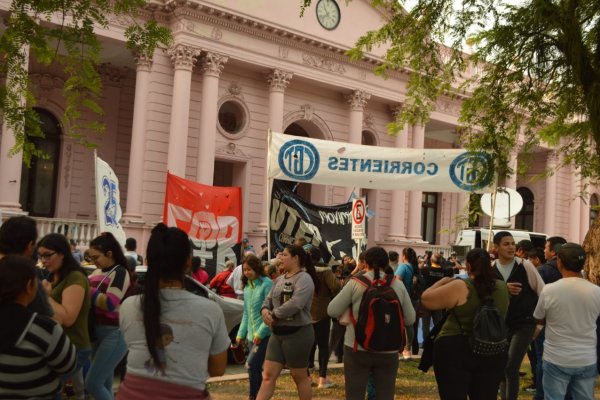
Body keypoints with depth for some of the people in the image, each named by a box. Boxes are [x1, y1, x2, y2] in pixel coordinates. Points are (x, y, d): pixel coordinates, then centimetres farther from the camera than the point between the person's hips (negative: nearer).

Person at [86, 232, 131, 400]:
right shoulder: (98, 272, 10)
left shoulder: (120, 273, -13)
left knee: (92, 384, -9)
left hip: (114, 335, -8)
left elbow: (110, 304, -24)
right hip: (99, 333, 8)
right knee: (104, 385, 16)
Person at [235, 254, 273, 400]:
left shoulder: (267, 284, -11)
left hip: (265, 334, -7)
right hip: (251, 335, 7)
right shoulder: (247, 286, 12)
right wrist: (241, 333, 13)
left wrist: (260, 332, -17)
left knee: (252, 364, -15)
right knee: (256, 367, 9)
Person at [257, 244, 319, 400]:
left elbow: (295, 304, -26)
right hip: (277, 333, 8)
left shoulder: (304, 279, -14)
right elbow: (269, 299, 15)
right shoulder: (279, 279, 13)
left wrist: (273, 315, -16)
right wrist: (265, 310, -8)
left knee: (300, 377, 7)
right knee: (268, 375, 6)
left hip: (297, 333, -8)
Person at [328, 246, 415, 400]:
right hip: (388, 351, 2)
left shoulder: (356, 283, -7)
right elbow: (410, 319, 3)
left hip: (357, 349, -2)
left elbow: (332, 311, -5)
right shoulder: (398, 285, 0)